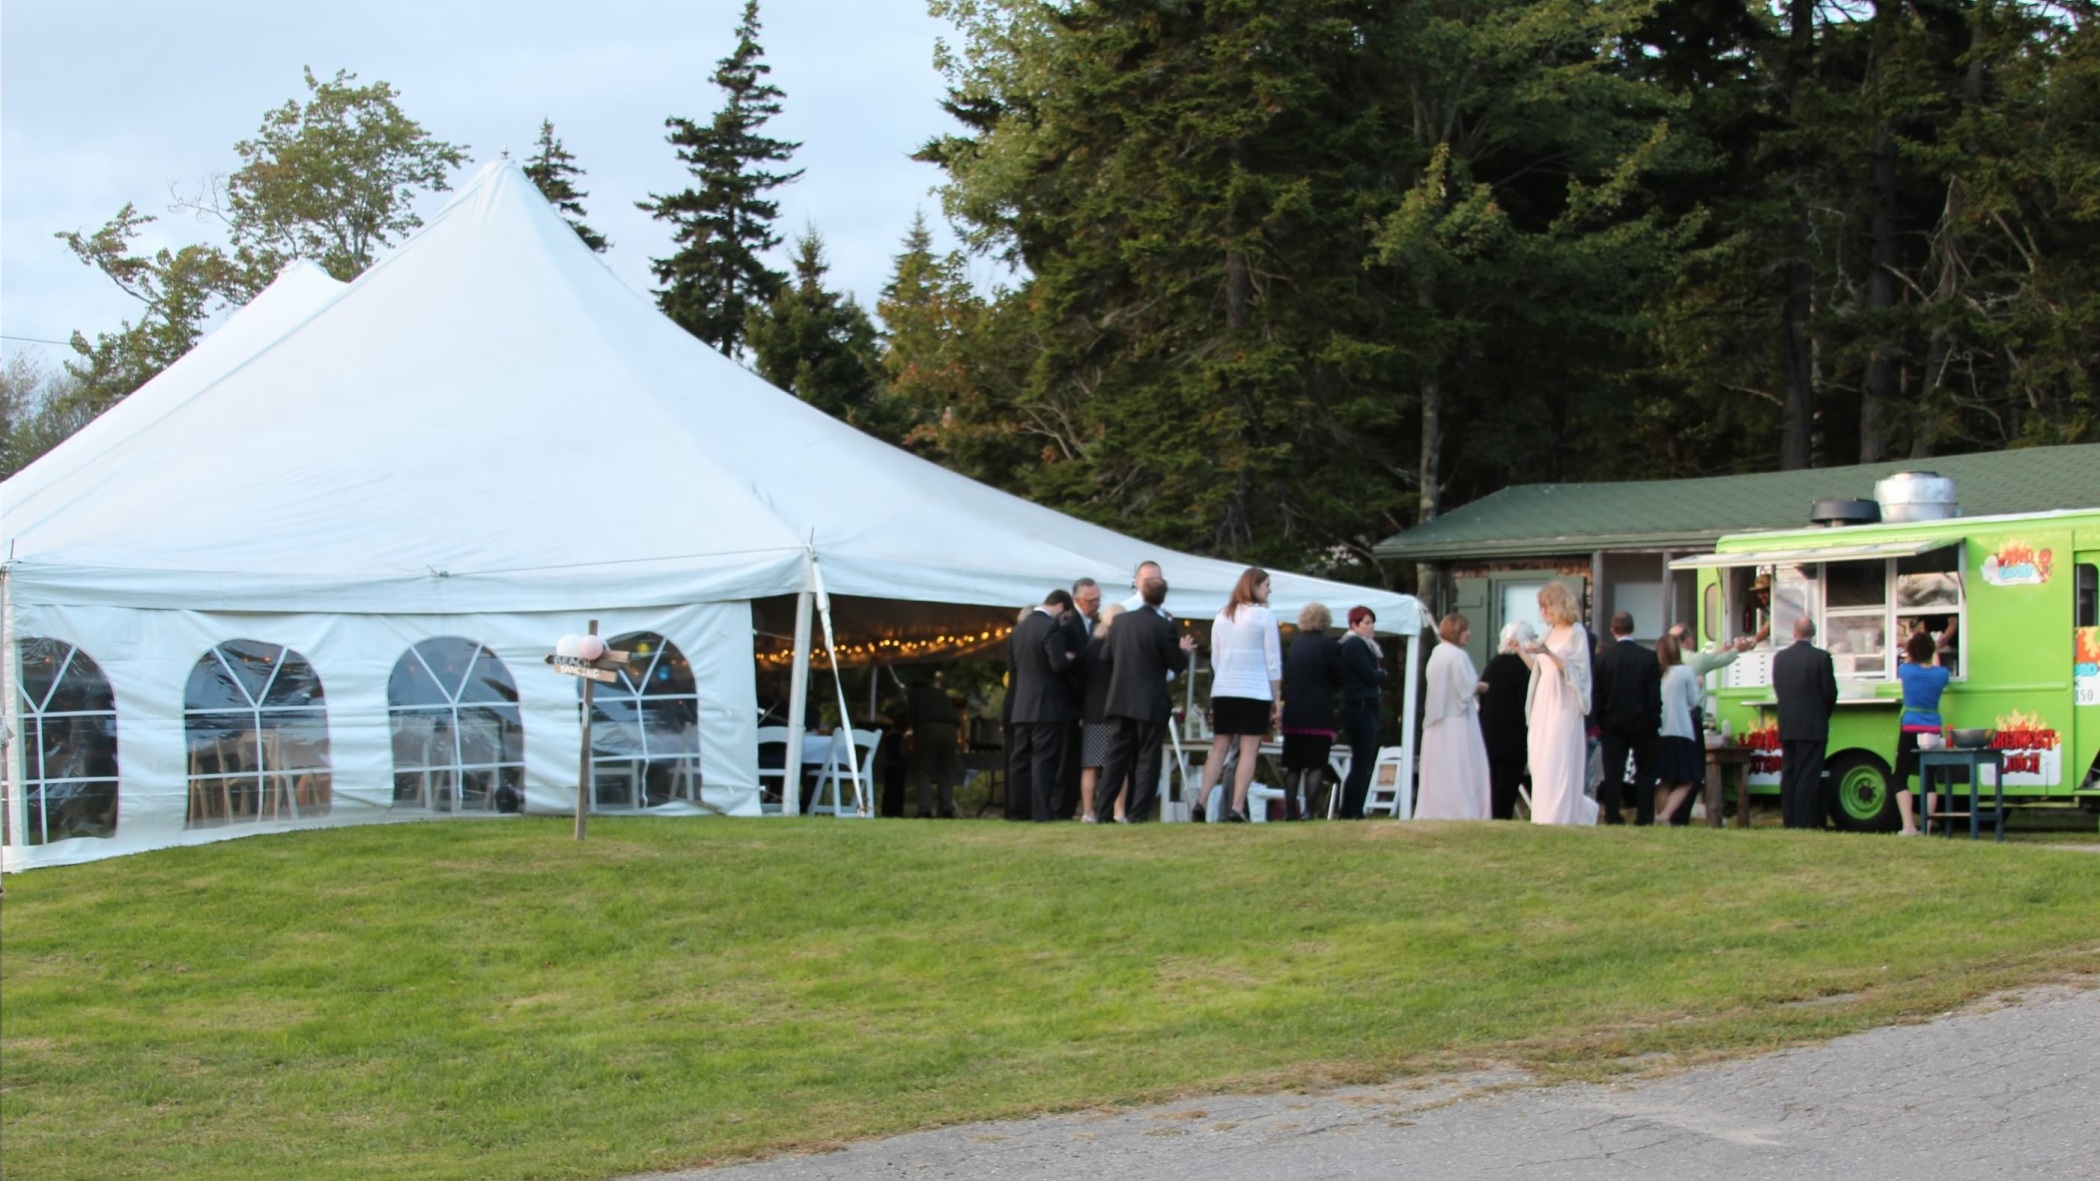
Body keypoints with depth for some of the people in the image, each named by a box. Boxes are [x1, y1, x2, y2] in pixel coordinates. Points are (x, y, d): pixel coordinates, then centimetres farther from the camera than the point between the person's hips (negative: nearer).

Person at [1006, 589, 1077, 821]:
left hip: (1021, 705, 7)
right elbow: (1059, 664, -20)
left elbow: (1011, 664, 16)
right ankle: (1041, 811, -10)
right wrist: (1070, 657, 0)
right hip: (1047, 705, -7)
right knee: (1044, 758, -6)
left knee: (1020, 758, 10)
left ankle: (1017, 810, 11)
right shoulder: (1051, 627, -14)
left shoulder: (1019, 628, 11)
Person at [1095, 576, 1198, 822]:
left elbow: (1106, 656, 10)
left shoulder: (1121, 620, 3)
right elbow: (1175, 664, -6)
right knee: (1147, 760, 2)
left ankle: (1101, 809, 4)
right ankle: (1137, 814, 0)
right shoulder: (1163, 627, -13)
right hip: (1150, 704, -5)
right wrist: (1183, 650, 14)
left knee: (1116, 757, 9)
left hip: (1120, 700, 5)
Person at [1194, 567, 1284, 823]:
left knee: (1219, 747, 9)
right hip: (1255, 692, -5)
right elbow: (1273, 662, -3)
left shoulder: (1222, 617, 11)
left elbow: (1215, 660, 13)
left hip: (1223, 691, 5)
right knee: (1249, 750, -4)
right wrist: (1277, 700, 1)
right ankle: (1236, 808, -11)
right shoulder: (1264, 617, -3)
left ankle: (1200, 802, -1)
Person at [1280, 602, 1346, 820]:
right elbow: (1342, 678, -3)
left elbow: (1285, 677, 14)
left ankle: (1289, 810, 8)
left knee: (1292, 765, 9)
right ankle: (1307, 809, -10)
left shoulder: (1294, 645, 9)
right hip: (1318, 715, -5)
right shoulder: (1329, 645, -8)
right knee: (1315, 765, -3)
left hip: (1293, 714, 5)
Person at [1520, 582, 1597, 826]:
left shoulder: (1577, 632, -5)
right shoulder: (1549, 631, 14)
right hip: (1543, 704, 7)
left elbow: (1574, 670, -13)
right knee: (1541, 763, 5)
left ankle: (1559, 817, -6)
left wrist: (1548, 652, -23)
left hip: (1564, 706, -7)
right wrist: (1520, 650, 7)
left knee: (1559, 764, -9)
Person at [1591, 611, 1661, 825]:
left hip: (1613, 724, 1)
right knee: (1645, 772, 7)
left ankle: (1613, 817, 0)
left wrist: (1600, 723, 8)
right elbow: (1655, 696, -8)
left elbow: (1596, 695, -2)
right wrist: (1654, 721, 3)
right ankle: (1644, 818, 3)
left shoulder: (1602, 658, -4)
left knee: (1613, 773, 4)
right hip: (1642, 724, -1)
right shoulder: (1649, 658, -8)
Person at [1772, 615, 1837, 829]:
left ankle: (1790, 821, 10)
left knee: (1788, 774, 9)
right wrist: (1824, 715, 11)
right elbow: (1830, 692, -7)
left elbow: (1777, 689, 8)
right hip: (1813, 726, -4)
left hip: (1787, 726, 4)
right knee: (1808, 776, -3)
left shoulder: (1780, 657, 3)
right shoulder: (1821, 657, -10)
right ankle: (1805, 822, -5)